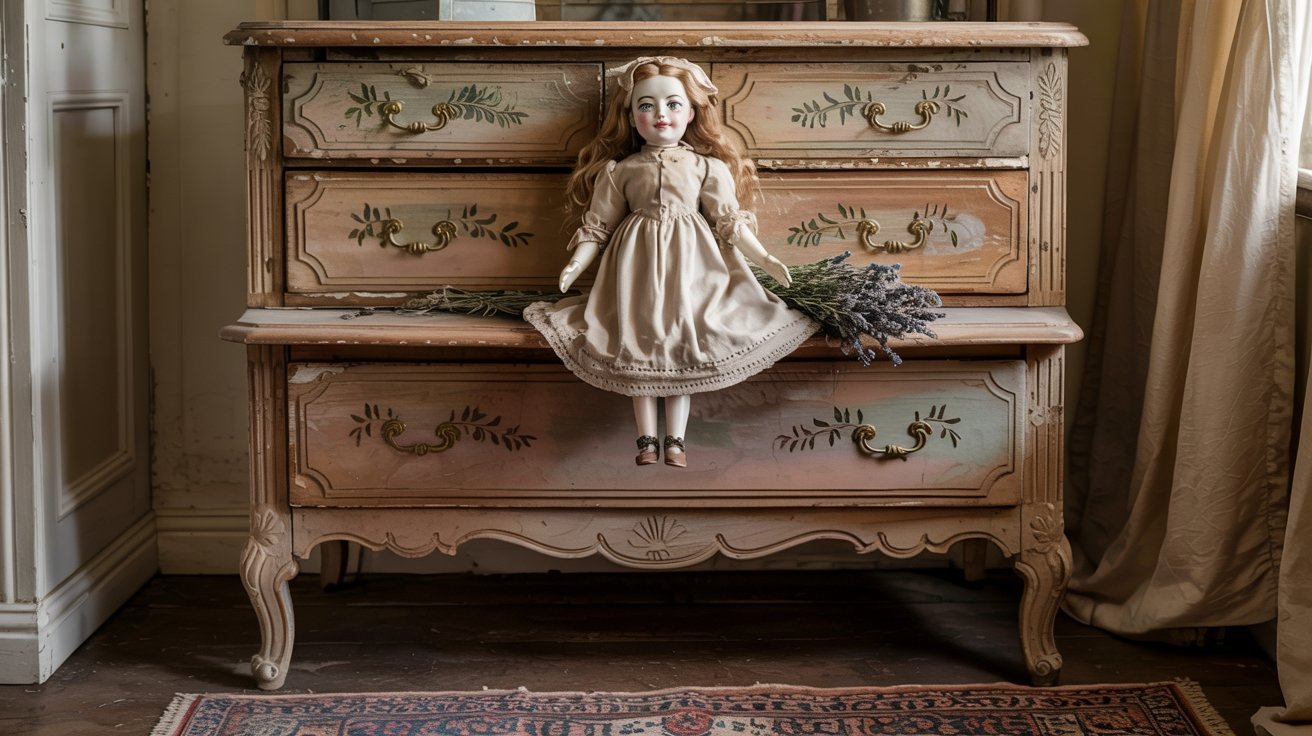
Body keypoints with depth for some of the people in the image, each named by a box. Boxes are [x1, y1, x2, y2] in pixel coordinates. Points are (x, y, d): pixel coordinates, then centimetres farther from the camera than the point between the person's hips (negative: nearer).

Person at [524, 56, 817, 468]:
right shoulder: (619, 171, 4)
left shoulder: (708, 167, 4)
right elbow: (597, 226, 5)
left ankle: (675, 440, -2)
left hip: (689, 265, 0)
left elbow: (731, 224, 4)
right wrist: (575, 265, -8)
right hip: (638, 264, 1)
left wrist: (764, 259, -4)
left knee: (685, 346, -6)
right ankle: (646, 440, 0)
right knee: (639, 345, -4)